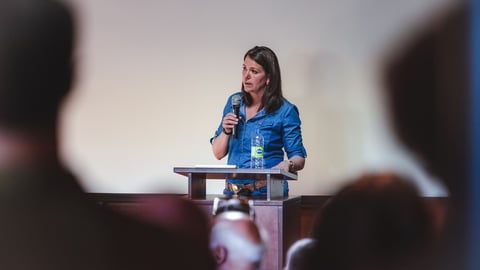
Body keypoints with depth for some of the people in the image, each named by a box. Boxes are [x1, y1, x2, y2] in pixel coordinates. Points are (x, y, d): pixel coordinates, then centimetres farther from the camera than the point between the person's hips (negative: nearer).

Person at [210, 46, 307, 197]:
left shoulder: (285, 111, -3)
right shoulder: (234, 101, 11)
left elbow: (299, 158, 0)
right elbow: (218, 154, 13)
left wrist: (287, 165, -22)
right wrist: (226, 131, -6)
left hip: (267, 191, -3)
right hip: (232, 191, 4)